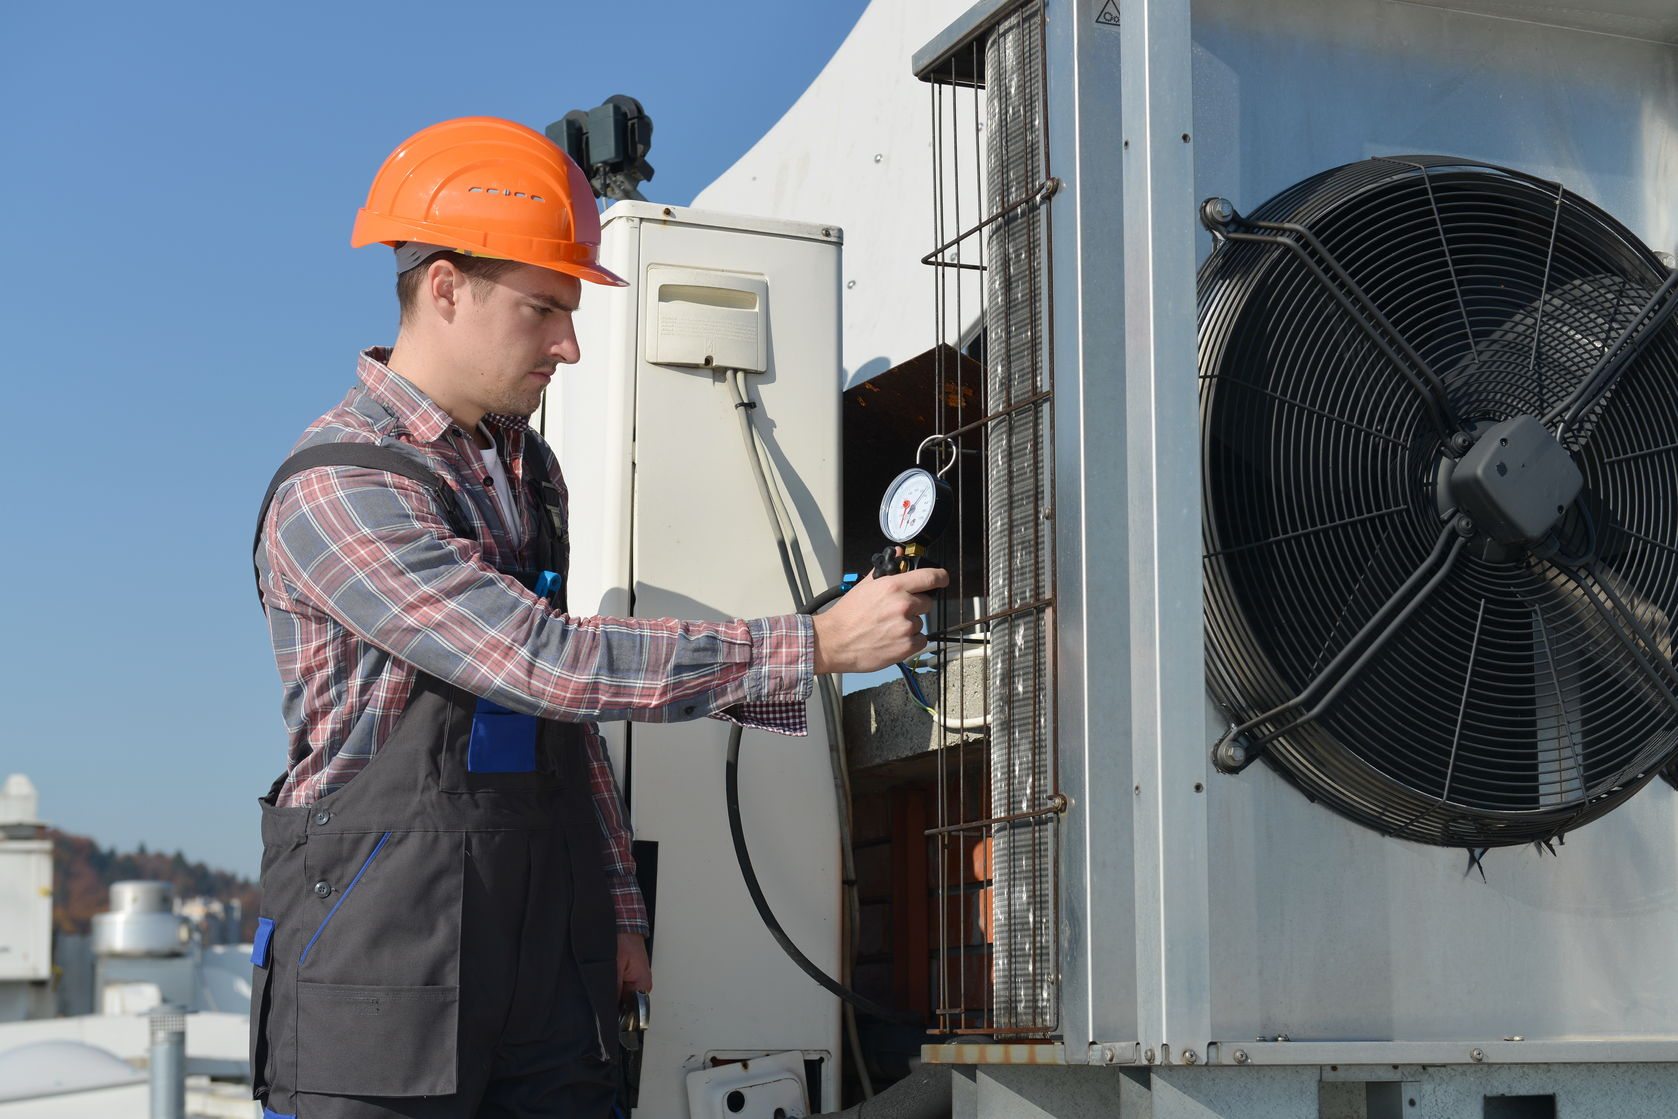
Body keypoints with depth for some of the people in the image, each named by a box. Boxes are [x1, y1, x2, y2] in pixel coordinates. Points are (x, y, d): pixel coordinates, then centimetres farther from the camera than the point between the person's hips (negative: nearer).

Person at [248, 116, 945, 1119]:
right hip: (383, 978, -7)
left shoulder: (527, 469, 15)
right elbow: (545, 662, -21)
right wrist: (816, 646, -19)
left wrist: (618, 914, 13)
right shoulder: (334, 491, -13)